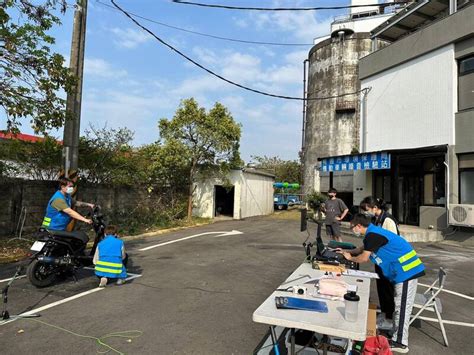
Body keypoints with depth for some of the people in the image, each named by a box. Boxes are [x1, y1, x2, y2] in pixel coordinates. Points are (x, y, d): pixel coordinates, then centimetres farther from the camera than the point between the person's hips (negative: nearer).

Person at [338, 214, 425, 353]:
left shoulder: (372, 235, -20)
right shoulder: (372, 233, 11)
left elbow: (364, 258, -15)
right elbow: (363, 249, 28)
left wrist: (350, 258, 3)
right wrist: (348, 251, 22)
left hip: (406, 270, -10)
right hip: (403, 269, 10)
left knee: (402, 307, -3)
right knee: (399, 305, 17)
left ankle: (400, 343, 6)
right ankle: (397, 336, 28)